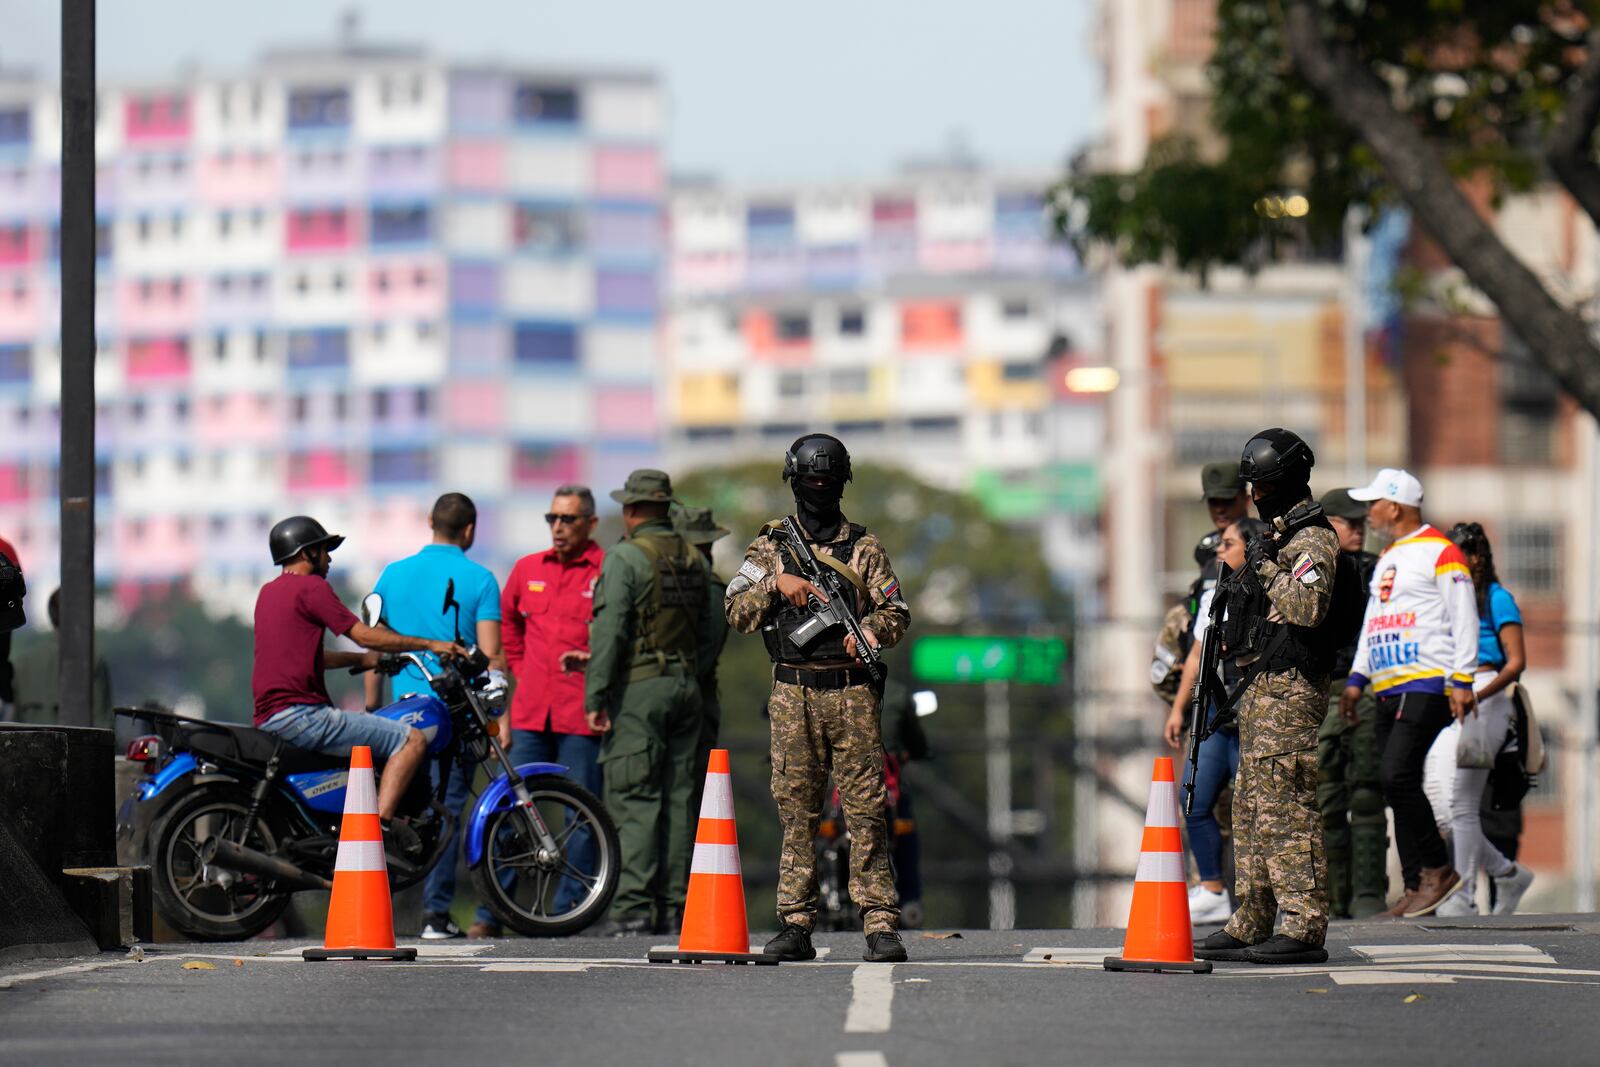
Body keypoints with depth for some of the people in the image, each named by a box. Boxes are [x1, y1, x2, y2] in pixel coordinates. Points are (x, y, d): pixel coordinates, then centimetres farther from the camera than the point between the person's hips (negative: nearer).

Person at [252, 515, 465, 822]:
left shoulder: (269, 592, 21)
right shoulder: (310, 587, -7)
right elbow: (364, 635, -9)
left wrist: (362, 659, 28)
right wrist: (429, 644, -2)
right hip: (299, 713, -10)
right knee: (412, 740, -12)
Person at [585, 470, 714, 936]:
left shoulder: (626, 557, -9)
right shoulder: (693, 560, 12)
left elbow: (609, 631, -15)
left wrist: (595, 696, -15)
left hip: (639, 687, -6)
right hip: (686, 684, 6)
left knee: (634, 798, -7)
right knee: (677, 797, 8)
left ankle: (634, 906, -13)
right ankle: (672, 906, 8)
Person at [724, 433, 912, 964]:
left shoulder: (864, 548, 10)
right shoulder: (770, 547, 11)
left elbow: (897, 614, 7)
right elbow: (737, 613, 5)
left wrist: (870, 630, -13)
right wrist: (776, 582, -10)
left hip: (852, 692, -1)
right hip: (794, 694, 1)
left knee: (865, 809, -5)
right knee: (796, 809, 2)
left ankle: (880, 923, -5)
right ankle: (795, 925, 6)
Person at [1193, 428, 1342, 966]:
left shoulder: (1311, 540, -12)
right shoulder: (1277, 537, 20)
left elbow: (1307, 608, -26)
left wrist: (1268, 571, -17)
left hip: (1289, 690, -11)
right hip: (1261, 685, 11)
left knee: (1287, 806, -12)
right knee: (1252, 806, 12)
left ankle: (1305, 929, -13)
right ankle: (1250, 926, 16)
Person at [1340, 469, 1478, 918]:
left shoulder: (1440, 552, -4)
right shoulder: (1387, 558, 22)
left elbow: (1464, 619, -9)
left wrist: (1461, 680, -15)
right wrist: (1357, 678, 20)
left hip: (1427, 685, -9)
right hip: (1389, 691, 9)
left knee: (1397, 776, -20)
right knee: (1397, 785, 3)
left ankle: (1438, 868, -8)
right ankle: (1416, 889, 5)